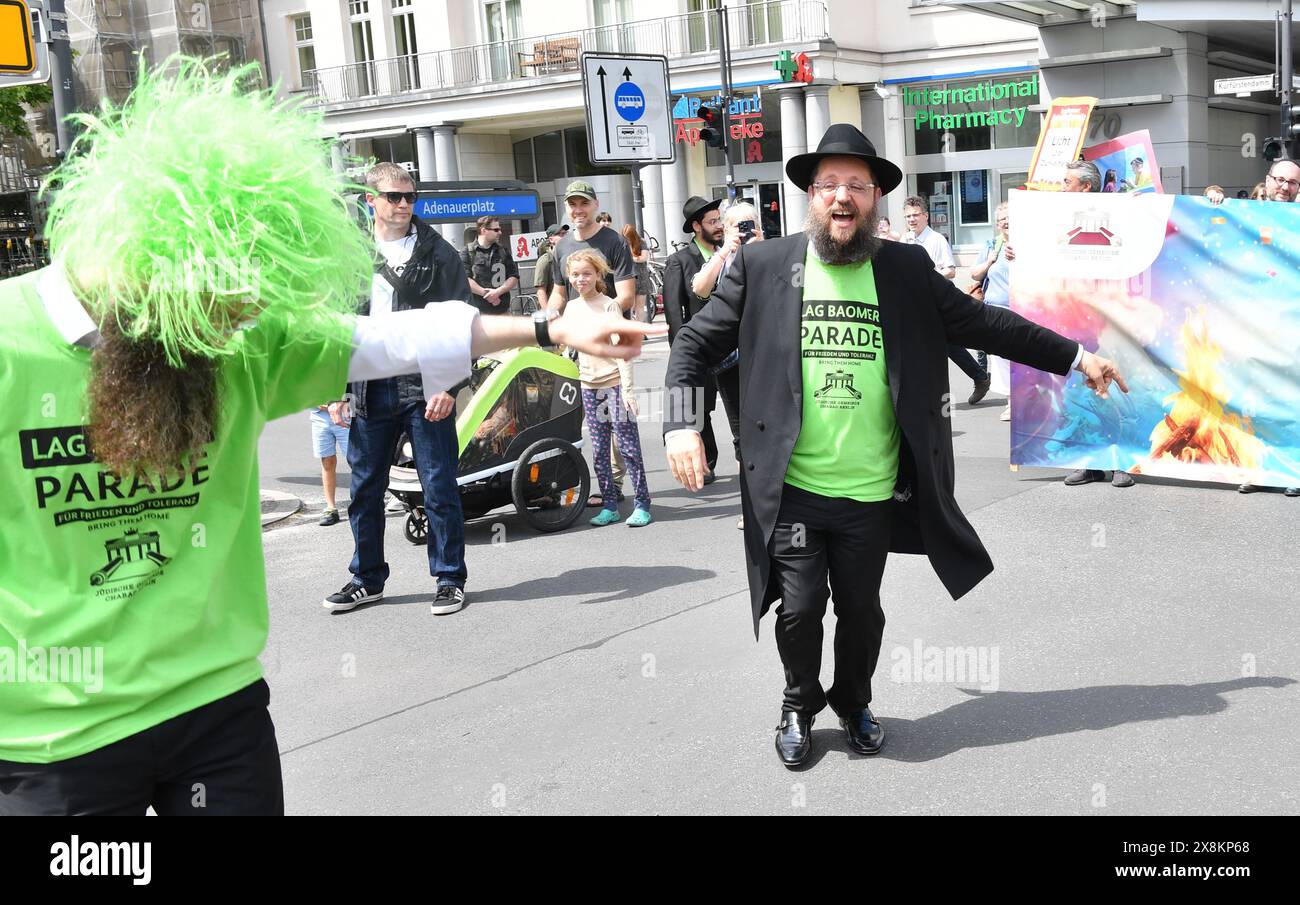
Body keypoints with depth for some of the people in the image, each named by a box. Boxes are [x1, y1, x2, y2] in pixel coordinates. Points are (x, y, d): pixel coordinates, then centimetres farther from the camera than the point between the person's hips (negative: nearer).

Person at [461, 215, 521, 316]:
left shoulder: (503, 250, 12)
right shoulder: (467, 251, 1)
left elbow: (514, 277, 9)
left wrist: (498, 291, -9)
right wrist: (486, 294, -13)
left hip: (503, 310, 4)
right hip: (477, 311, -4)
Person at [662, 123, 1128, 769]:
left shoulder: (908, 270, 2)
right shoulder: (764, 265, -2)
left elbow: (985, 324, 10)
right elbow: (695, 344, 2)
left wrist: (1075, 356, 10)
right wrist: (681, 425, -11)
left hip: (872, 494, 1)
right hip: (791, 491, -1)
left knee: (861, 611, 13)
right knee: (800, 608, 1)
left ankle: (853, 702, 40)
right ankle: (800, 706, 30)